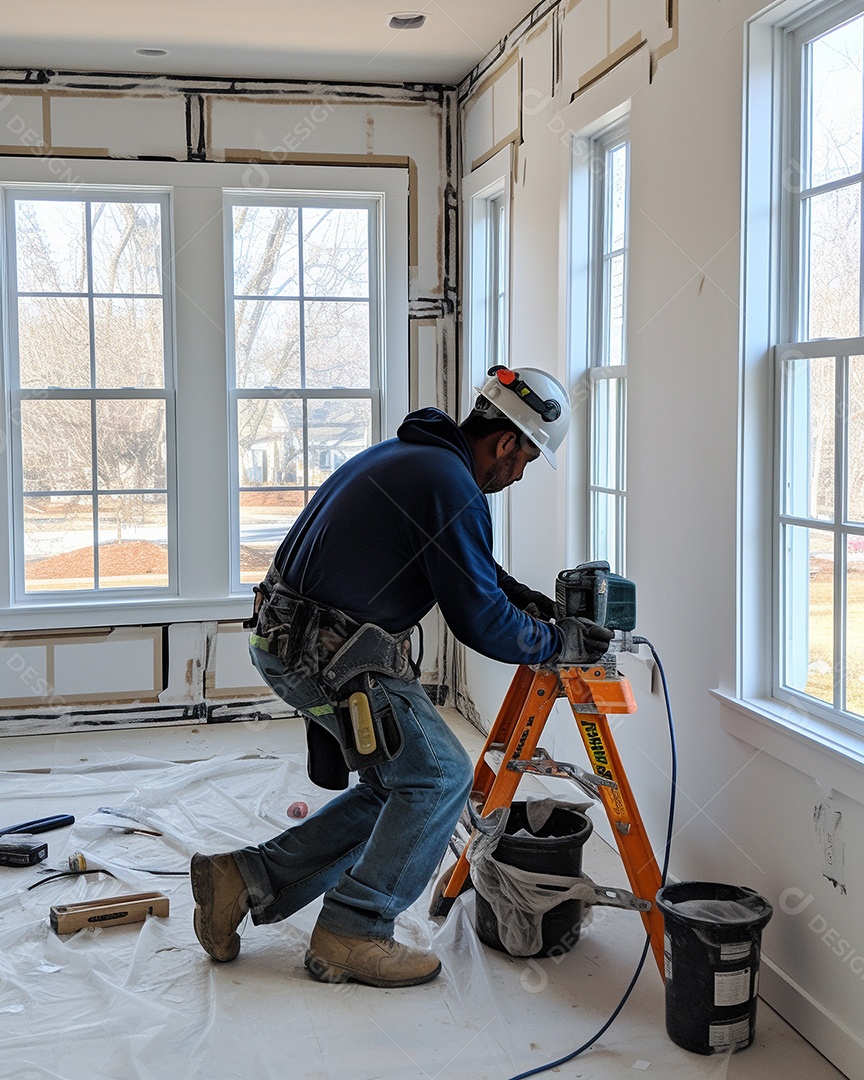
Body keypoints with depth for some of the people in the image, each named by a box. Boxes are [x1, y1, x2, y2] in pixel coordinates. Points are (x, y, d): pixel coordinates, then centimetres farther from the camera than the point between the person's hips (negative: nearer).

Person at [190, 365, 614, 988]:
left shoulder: (409, 453, 15)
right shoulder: (452, 487, -18)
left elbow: (459, 562, 31)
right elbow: (480, 622, -14)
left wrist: (515, 592, 21)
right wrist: (559, 643, 0)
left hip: (287, 643, 10)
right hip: (332, 656, -10)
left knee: (397, 788, 15)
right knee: (441, 776, -2)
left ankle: (245, 879, 16)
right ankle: (352, 936, 3)